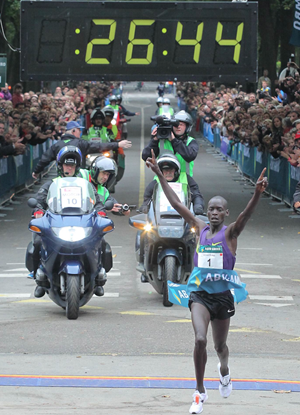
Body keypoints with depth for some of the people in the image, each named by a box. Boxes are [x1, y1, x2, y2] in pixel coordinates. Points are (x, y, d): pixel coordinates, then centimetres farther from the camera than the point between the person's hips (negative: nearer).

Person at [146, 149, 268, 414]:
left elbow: (247, 214, -25)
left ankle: (224, 370, 51)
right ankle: (200, 392, -8)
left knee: (220, 346, 14)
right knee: (200, 340, -19)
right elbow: (176, 203, 4)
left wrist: (258, 193, -45)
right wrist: (159, 174, 2)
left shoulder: (230, 232, -6)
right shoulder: (200, 229, 2)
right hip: (200, 293, 1)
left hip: (223, 295, -1)